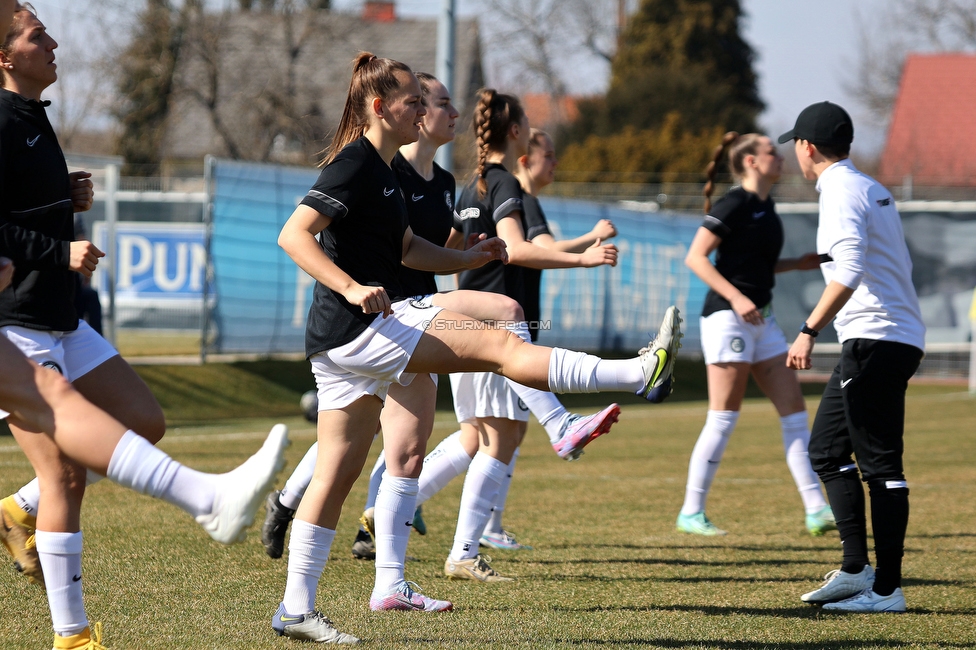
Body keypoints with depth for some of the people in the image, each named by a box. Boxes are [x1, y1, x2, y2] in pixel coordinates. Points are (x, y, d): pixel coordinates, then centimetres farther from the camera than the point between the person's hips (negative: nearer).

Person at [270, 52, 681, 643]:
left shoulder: (384, 169, 18)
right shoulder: (355, 166, -12)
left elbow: (406, 246, 30)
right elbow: (294, 235, -21)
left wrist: (464, 259, 13)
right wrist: (352, 289, -30)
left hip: (346, 344, 11)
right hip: (357, 330, -11)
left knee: (338, 474, 10)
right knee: (501, 346, -14)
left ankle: (297, 610, 12)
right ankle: (643, 372, -15)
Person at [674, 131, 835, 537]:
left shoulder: (766, 207, 15)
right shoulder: (734, 205, -11)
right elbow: (696, 258, -15)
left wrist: (799, 264, 12)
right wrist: (736, 297, -22)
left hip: (762, 319, 9)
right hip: (727, 317, -9)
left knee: (794, 409, 3)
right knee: (724, 418, -7)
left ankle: (816, 510, 2)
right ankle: (691, 512, 0)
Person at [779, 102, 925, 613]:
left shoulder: (842, 192, -12)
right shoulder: (873, 189, 19)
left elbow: (851, 269, -25)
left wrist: (810, 331, -27)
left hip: (875, 339, -10)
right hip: (900, 341, 10)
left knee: (880, 464, -9)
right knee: (826, 449, 14)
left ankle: (887, 589, -8)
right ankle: (855, 569, 11)